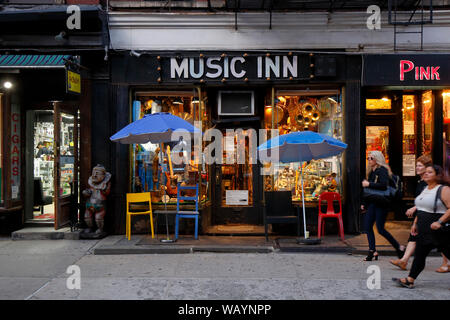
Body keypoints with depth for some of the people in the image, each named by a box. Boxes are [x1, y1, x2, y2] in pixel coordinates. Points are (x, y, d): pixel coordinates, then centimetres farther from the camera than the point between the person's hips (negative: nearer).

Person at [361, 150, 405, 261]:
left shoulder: (382, 170, -9)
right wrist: (364, 203, 17)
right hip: (372, 202, 9)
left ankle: (399, 247, 11)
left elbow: (383, 185, -24)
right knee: (367, 226, 2)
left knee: (380, 229, -6)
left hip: (381, 203, -9)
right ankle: (372, 251, 7)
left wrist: (368, 184, -19)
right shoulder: (372, 171, 17)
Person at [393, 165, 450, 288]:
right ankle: (410, 280, 11)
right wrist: (415, 223, 16)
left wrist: (439, 222, -27)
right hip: (424, 231, 8)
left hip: (439, 231, -8)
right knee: (419, 255, 8)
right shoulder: (425, 189, 15)